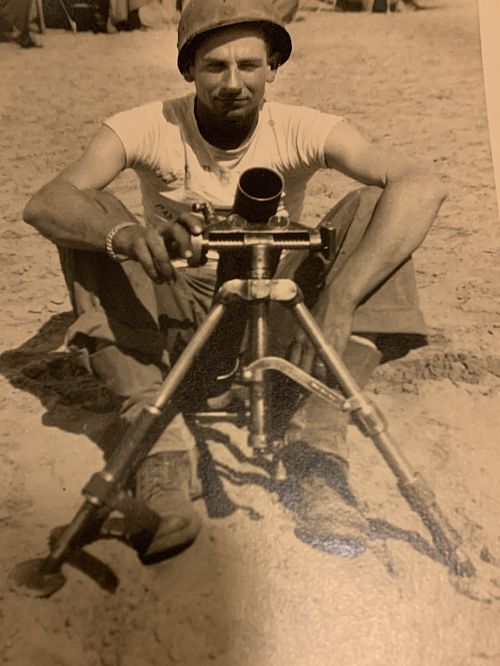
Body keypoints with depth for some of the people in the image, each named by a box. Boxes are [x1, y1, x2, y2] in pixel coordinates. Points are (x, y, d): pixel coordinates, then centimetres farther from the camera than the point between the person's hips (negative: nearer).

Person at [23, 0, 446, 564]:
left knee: (371, 205, -19)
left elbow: (421, 187, -29)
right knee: (89, 223, -21)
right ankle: (159, 440, -29)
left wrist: (338, 300, -44)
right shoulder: (149, 128, -12)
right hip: (174, 322, 1)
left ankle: (317, 435, -28)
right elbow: (43, 203, -25)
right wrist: (127, 235, -48)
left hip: (273, 320, 0)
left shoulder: (302, 131, -14)